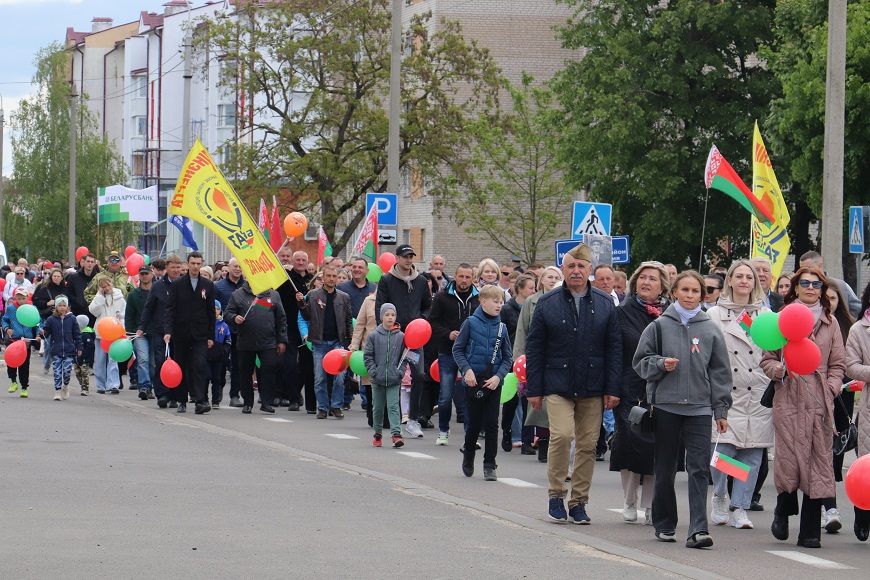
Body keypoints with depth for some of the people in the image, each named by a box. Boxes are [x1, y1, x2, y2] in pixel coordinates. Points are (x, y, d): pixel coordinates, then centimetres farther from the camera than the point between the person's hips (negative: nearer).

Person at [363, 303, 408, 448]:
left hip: (394, 380, -1)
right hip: (378, 379, 1)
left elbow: (405, 356, 7)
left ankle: (396, 433, -14)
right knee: (377, 407, 11)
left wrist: (401, 371, -4)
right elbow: (367, 356, 3)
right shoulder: (373, 336, 0)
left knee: (393, 406, -10)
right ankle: (378, 433, 24)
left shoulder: (401, 336, 1)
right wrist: (373, 371, -7)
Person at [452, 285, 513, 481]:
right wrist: (467, 370, -13)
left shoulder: (501, 327, 3)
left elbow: (507, 358, 7)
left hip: (494, 382, 2)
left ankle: (490, 465, 5)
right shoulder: (471, 323, -3)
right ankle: (468, 456, 30)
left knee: (491, 424, -1)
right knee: (474, 423, 6)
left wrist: (498, 376, -9)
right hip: (473, 381, -2)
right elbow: (457, 349, -1)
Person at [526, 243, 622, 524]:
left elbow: (614, 349, 7)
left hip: (592, 388, 2)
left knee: (588, 444, 3)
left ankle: (578, 502, 14)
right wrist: (534, 390, -1)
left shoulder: (605, 304, 7)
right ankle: (556, 495, -2)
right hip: (557, 385, -2)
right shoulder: (547, 304, 4)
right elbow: (534, 349, 5)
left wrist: (612, 389, 0)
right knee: (561, 435, -18)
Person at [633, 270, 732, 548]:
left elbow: (720, 372, 9)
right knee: (665, 469, 8)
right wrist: (661, 365, -11)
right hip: (665, 405, 0)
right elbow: (640, 361, 9)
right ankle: (664, 524, 22)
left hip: (699, 408, 0)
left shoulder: (710, 330, 7)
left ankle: (698, 528, -14)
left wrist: (721, 410, 5)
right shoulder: (660, 325, 5)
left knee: (699, 468, -10)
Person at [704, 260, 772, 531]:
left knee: (753, 453, -2)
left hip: (758, 396, 2)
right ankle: (720, 498, 13)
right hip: (726, 394, -2)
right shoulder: (714, 315, 8)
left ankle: (740, 508, 7)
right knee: (722, 450, -11)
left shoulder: (767, 316, 13)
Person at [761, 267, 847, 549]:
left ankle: (810, 531, 3)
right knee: (789, 459, -10)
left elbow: (838, 364, 14)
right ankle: (784, 509, 19)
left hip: (819, 401, 2)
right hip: (789, 398, -2)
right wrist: (777, 370, -12)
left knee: (818, 463, -2)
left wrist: (831, 389, -2)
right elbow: (767, 358, 10)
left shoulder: (830, 323, 14)